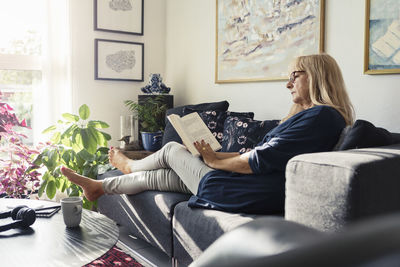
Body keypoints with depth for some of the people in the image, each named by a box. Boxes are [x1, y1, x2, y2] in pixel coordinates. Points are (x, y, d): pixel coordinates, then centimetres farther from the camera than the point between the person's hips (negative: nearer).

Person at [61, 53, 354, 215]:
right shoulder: (311, 115, 14)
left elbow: (261, 160, -23)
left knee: (172, 149, 9)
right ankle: (99, 186, 36)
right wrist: (216, 155, 7)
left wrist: (215, 161, -8)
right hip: (252, 189, 8)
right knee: (164, 174, 16)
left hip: (252, 197, -8)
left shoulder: (321, 116, -17)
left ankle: (129, 166, 40)